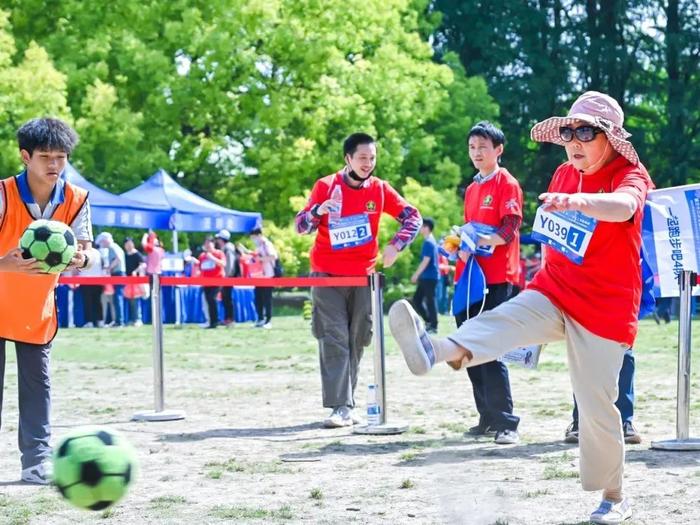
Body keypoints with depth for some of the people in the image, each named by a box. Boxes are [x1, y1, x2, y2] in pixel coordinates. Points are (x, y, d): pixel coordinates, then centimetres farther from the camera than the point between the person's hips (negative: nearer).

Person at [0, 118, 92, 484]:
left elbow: (85, 251, -4)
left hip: (38, 309, 3)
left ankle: (37, 461, 4)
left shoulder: (76, 200, -7)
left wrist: (80, 258, -29)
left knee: (37, 385, 2)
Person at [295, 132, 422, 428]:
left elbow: (413, 217, 4)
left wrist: (396, 246, -12)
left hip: (362, 278, 3)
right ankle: (340, 407, -16)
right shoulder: (325, 186, -3)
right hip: (327, 277, -3)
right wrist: (318, 211, -25)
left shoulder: (380, 189, 2)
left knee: (356, 342, 5)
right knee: (334, 341, -10)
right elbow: (301, 226, -3)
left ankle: (346, 405, 14)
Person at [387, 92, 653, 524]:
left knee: (597, 406, -2)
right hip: (552, 293, 5)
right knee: (501, 321, -26)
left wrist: (577, 202, -56)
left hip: (605, 309, -4)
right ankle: (437, 350, -56)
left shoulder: (631, 175, -11)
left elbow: (623, 206, -37)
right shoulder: (564, 175, 8)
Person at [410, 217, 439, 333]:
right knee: (416, 300, 11)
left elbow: (426, 261, -20)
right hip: (426, 277, 10)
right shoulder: (430, 241, 15)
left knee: (430, 301, -4)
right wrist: (418, 276, 23)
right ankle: (429, 321, 16)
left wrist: (416, 275, -16)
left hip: (429, 277, -10)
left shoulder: (428, 243, -15)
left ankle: (433, 327, 1)